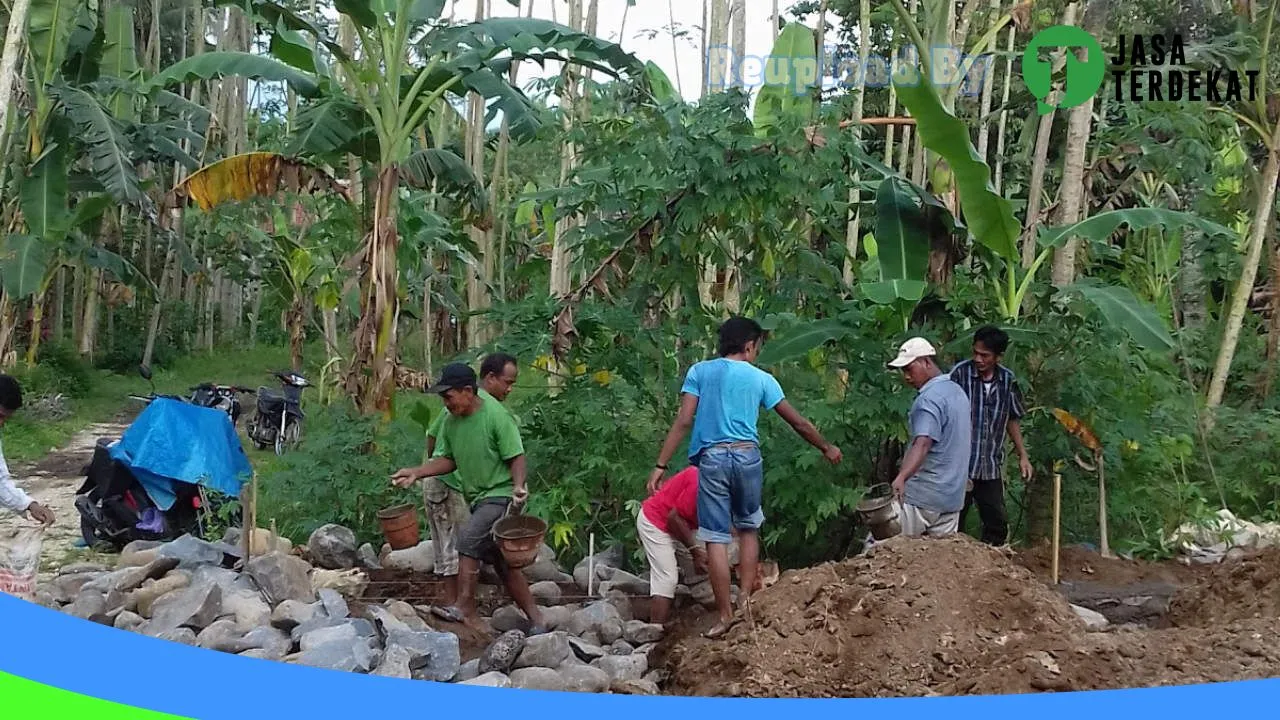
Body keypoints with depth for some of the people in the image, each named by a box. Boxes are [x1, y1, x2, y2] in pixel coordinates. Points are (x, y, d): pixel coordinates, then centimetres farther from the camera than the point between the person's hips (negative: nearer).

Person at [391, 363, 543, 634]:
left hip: (501, 495, -8)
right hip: (479, 499, 8)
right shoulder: (451, 421, 5)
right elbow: (448, 460, 10)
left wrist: (518, 485, -31)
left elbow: (516, 457, -15)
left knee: (468, 538, -25)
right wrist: (416, 472, -3)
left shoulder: (496, 416, -16)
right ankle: (535, 619, 21)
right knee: (502, 563, 11)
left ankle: (465, 610, -21)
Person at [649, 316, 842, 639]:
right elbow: (798, 422, 13)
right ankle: (746, 599, 16)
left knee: (716, 538, 1)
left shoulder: (699, 372, 5)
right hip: (747, 456, 1)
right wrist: (827, 448, 28)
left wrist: (660, 465, -3)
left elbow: (683, 422, -4)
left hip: (712, 458, -1)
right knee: (748, 528, 21)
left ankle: (726, 615, 2)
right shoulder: (761, 378, 7)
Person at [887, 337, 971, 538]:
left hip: (921, 498, -9)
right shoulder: (957, 391, 14)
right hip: (953, 497, 9)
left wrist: (902, 478, -45)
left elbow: (923, 444, -30)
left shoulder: (928, 399, -16)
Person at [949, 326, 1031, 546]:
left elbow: (1012, 420, 15)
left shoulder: (1008, 380, 3)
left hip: (992, 467, 4)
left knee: (997, 524, 11)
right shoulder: (960, 373, -10)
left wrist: (1023, 456, 14)